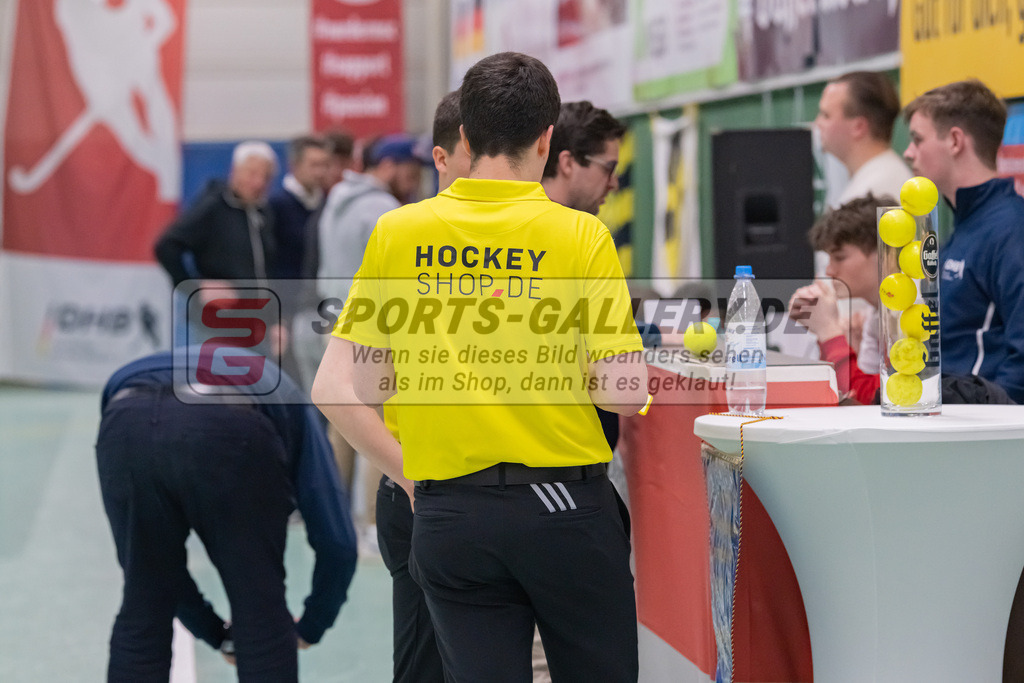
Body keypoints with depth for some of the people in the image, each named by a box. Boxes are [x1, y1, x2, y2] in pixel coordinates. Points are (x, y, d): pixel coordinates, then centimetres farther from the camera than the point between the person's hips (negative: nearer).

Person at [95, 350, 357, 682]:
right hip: (228, 431, -3)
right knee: (261, 617, 16)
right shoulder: (288, 407, 38)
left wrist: (217, 633, 54)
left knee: (141, 616, 21)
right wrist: (309, 628, 44)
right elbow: (337, 543, 29)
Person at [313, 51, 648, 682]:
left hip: (450, 515, 2)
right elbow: (625, 392, -11)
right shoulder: (579, 234, -7)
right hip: (565, 506, -2)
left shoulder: (397, 233, 0)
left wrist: (409, 475, 10)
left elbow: (335, 390, -2)